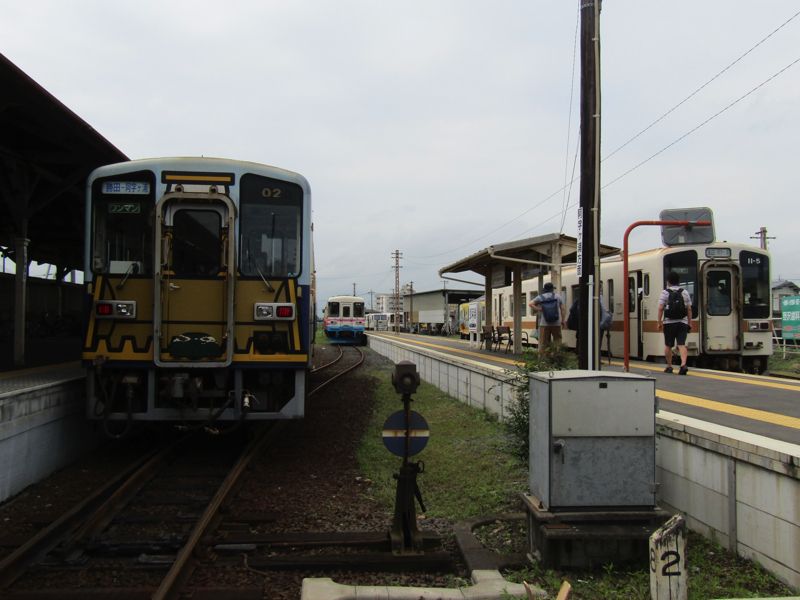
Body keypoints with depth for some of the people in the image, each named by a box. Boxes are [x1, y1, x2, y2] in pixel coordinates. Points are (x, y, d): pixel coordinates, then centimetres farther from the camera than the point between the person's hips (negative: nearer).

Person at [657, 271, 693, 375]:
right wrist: (690, 323, 11)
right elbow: (689, 309, 6)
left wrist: (659, 322, -3)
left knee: (668, 345, 9)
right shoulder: (684, 292, 8)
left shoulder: (665, 292, -2)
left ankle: (669, 366, 15)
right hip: (682, 322, 2)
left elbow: (660, 308, -8)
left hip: (669, 322, -2)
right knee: (682, 344, -5)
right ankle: (683, 364, -22)